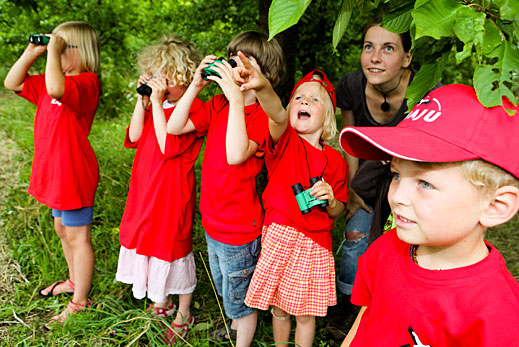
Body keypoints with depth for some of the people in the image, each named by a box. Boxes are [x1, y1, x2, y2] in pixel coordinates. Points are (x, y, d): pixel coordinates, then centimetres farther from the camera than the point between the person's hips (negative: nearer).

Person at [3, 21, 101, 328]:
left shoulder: (87, 82, -19)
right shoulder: (52, 81, 12)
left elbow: (56, 89, -40)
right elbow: (12, 83, 15)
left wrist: (52, 51, -26)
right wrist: (31, 53, 6)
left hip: (73, 174, -10)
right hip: (54, 172, 10)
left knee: (77, 236, 2)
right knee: (62, 229, 23)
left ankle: (79, 302, 17)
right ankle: (74, 280, 43)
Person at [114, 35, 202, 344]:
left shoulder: (193, 108, -17)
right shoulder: (156, 105, 8)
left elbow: (168, 145, -27)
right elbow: (134, 137, 0)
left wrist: (157, 103, -25)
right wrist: (142, 101, -8)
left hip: (173, 194, -8)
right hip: (146, 191, 8)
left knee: (174, 247, 6)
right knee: (150, 240, 20)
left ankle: (184, 314, 29)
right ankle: (162, 302, 44)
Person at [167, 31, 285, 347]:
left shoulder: (262, 116, -21)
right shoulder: (218, 105, -1)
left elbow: (236, 155, -38)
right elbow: (174, 127, -4)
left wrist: (237, 99, -39)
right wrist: (195, 87, -12)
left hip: (239, 230, -8)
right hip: (212, 223, 8)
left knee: (239, 299, 14)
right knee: (224, 289, 30)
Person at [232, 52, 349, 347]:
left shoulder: (335, 160, 1)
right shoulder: (284, 141, -4)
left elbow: (338, 212, 10)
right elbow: (278, 115, -30)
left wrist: (330, 201, -14)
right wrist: (262, 87, -51)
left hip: (315, 243, 1)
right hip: (279, 236, -1)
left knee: (306, 313, 13)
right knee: (279, 308, 14)